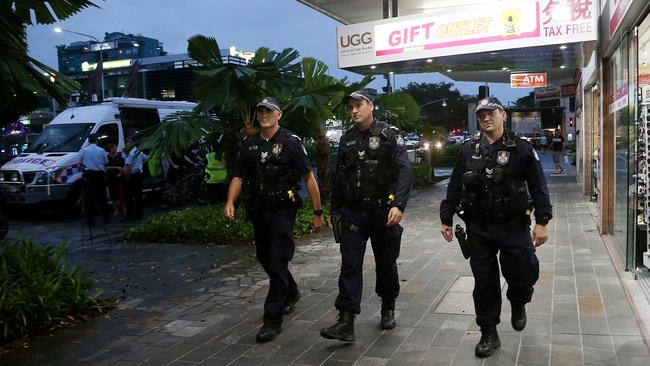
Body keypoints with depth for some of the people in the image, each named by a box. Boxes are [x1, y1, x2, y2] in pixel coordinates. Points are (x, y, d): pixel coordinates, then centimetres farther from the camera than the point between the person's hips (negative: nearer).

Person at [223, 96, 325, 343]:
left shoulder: (290, 143, -6)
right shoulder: (249, 145, 9)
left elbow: (309, 178, -5)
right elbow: (238, 177, 7)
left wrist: (318, 213, -7)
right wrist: (230, 202, -12)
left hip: (282, 210, -6)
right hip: (258, 211, 6)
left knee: (277, 262, -7)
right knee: (265, 259, 17)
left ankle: (273, 320, 1)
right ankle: (291, 293, 42)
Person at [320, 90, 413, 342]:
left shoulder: (389, 135, -6)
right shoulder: (347, 139, 9)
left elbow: (404, 171, -16)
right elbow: (339, 177, 15)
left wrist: (398, 204, -29)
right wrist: (334, 210, 14)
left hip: (383, 212, -3)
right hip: (352, 213, 3)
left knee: (386, 264, 11)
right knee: (350, 265, -4)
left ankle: (388, 310, 32)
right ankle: (346, 321, -3)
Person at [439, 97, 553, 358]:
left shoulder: (521, 148, -1)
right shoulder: (468, 150, 6)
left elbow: (538, 187, -2)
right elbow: (454, 187, 8)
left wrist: (541, 222, -9)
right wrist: (446, 219, 7)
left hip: (514, 226, -2)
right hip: (478, 228, 2)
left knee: (523, 274, -3)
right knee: (484, 282, 6)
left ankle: (518, 303, 33)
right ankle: (489, 334, 21)